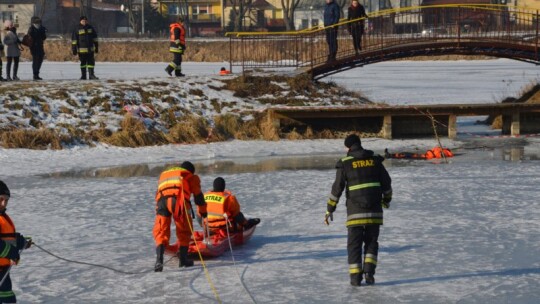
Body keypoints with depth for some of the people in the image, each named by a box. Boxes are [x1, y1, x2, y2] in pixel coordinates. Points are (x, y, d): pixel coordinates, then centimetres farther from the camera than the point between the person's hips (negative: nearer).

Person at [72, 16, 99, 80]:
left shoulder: (91, 28, 9)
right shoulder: (77, 30, -2)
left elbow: (95, 38, 14)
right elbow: (74, 40, -3)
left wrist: (96, 47, 12)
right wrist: (74, 49, -7)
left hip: (90, 49, 3)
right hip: (81, 49, -3)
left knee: (91, 62, 0)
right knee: (83, 63, 5)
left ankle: (91, 75, 3)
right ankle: (83, 76, 11)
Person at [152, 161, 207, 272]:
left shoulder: (164, 174, 40)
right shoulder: (191, 176, 28)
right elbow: (198, 195, 29)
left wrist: (158, 211, 44)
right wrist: (203, 211, 42)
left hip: (161, 200, 2)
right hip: (179, 200, -2)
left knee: (161, 232, 4)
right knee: (184, 231, 16)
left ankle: (159, 260, -16)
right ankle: (183, 259, 14)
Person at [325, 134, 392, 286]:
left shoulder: (345, 163, -3)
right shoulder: (375, 160, 6)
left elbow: (337, 188, -4)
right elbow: (386, 182, 11)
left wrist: (330, 209, 3)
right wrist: (387, 199, 28)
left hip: (355, 210, -2)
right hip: (374, 210, 3)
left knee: (354, 243, 6)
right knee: (371, 241, 15)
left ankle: (355, 277, 2)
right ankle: (369, 271, 0)